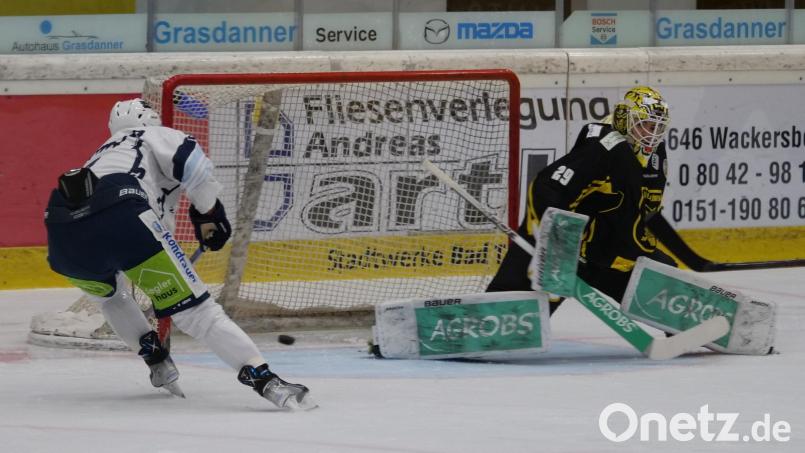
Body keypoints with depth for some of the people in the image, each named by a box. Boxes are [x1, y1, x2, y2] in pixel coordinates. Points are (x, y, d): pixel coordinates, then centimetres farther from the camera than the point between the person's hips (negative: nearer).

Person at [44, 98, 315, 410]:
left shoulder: (105, 151, 43)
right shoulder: (157, 136, 26)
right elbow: (190, 159, 1)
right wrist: (208, 212, 14)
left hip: (61, 238, 6)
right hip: (120, 218, -6)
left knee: (109, 292, 40)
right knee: (193, 306, -5)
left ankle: (157, 361, 31)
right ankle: (263, 379, -16)